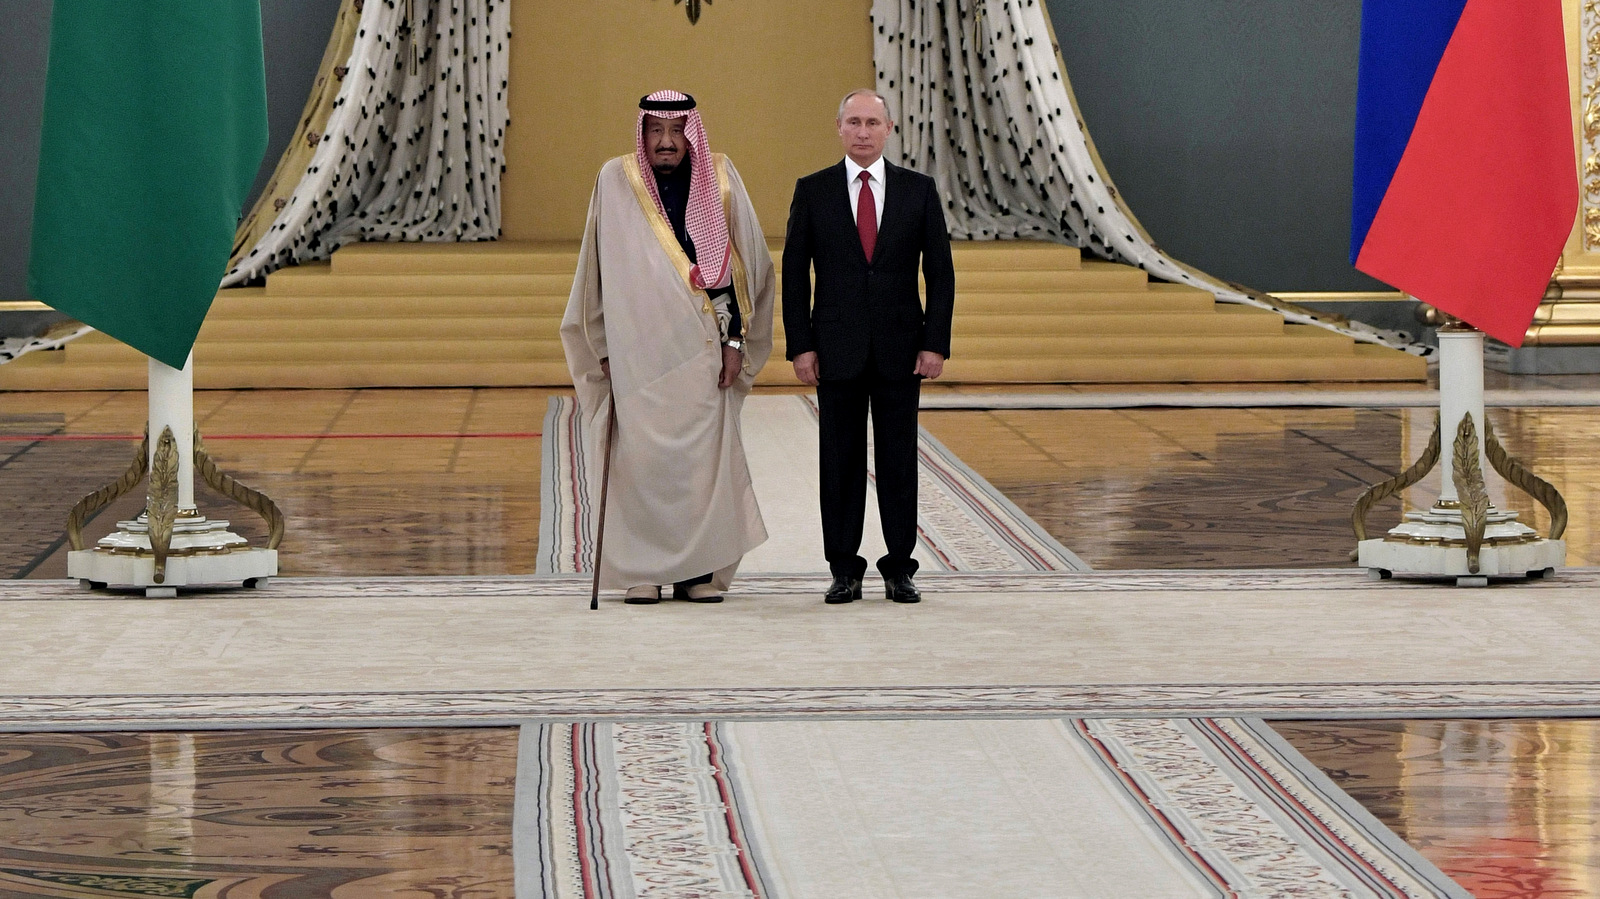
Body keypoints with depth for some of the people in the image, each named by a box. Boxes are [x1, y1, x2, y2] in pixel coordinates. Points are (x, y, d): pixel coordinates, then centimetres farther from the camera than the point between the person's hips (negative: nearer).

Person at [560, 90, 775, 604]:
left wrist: (736, 340, 1)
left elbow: (741, 261, 6)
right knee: (640, 455, -4)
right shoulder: (617, 181, 2)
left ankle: (699, 571, 6)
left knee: (703, 455, 0)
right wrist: (604, 346, 4)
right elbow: (600, 269, 6)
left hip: (701, 348, 1)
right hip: (638, 349, -1)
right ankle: (642, 572, 3)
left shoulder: (719, 180, 4)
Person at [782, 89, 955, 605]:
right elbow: (794, 273, 3)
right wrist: (801, 345, -5)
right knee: (840, 461, 3)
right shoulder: (813, 191, 3)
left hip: (900, 349, 0)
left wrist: (935, 344, -4)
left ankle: (900, 569, 9)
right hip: (837, 349, 0)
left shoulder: (919, 190, 4)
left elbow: (940, 272, 4)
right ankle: (844, 570, 9)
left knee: (899, 461, 3)